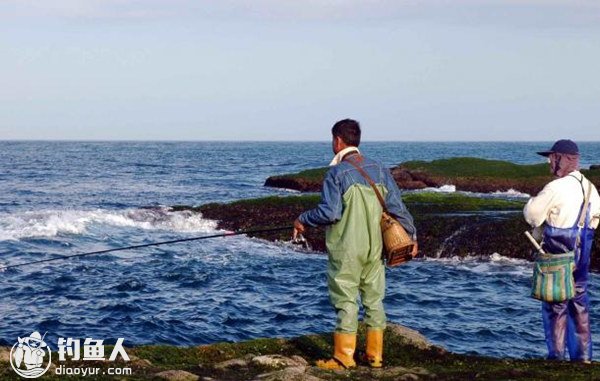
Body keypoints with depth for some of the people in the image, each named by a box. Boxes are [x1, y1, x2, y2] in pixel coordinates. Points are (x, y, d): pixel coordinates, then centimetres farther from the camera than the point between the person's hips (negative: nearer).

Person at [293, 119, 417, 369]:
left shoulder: (337, 173, -11)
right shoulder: (378, 170, 5)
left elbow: (329, 212, -17)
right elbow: (397, 207, 4)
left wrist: (302, 220, -1)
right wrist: (411, 235, 13)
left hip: (346, 250, -5)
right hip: (374, 248, 5)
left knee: (346, 301, 1)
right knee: (374, 299, 12)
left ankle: (343, 358, 6)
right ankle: (375, 356, 18)